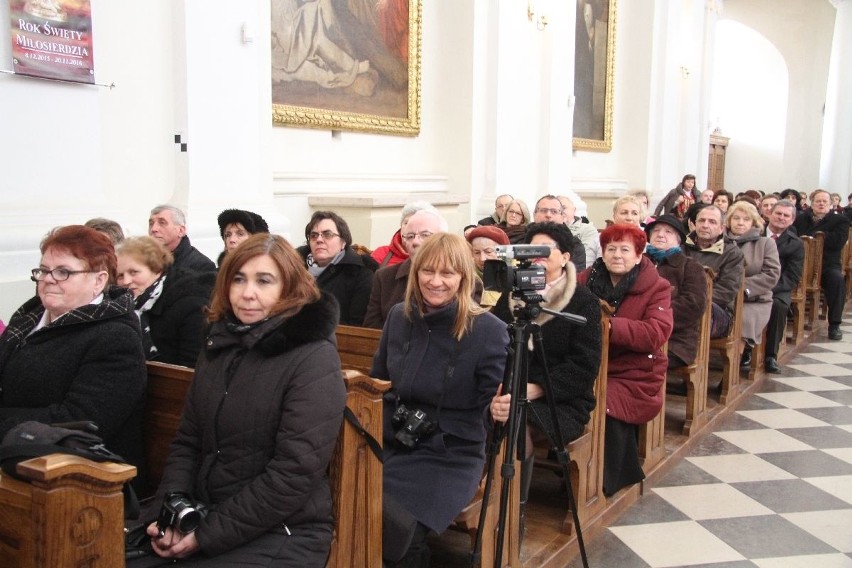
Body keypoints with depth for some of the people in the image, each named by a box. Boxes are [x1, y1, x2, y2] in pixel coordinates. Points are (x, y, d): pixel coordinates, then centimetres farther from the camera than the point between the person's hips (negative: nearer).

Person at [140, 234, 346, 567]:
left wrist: (209, 535, -16)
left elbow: (295, 474, -18)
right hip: (203, 518, 5)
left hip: (281, 535, -5)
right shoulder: (219, 344, 8)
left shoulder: (313, 359, -13)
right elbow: (187, 441, 11)